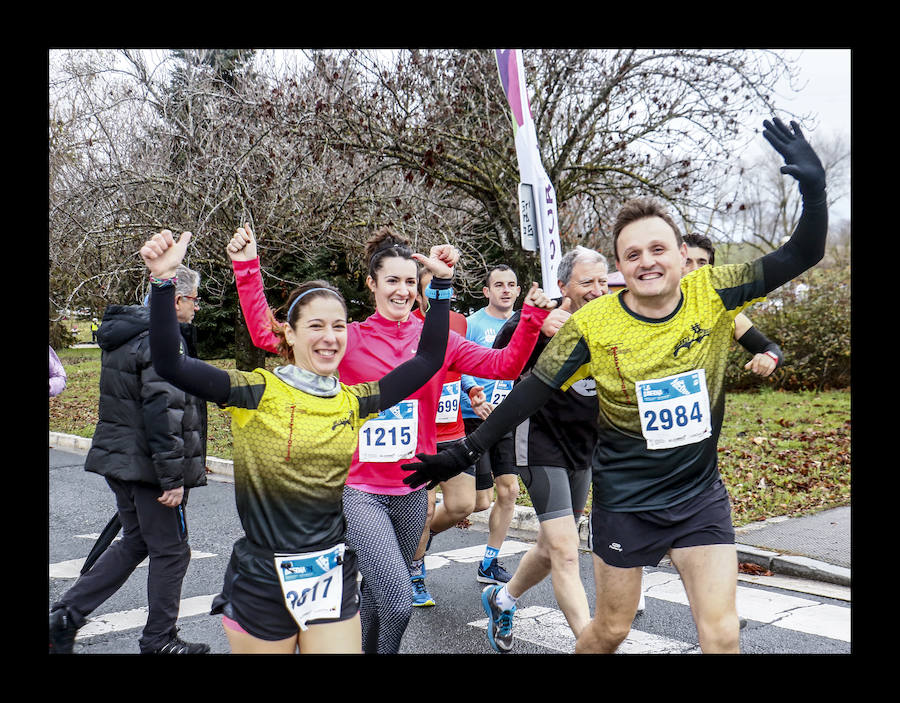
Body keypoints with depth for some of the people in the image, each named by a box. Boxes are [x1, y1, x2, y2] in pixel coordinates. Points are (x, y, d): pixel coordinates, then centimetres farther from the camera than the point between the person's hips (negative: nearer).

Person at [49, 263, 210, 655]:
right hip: (148, 465, -9)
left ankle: (65, 615, 20)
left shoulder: (123, 335, 12)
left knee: (136, 541, 21)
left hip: (119, 460, 9)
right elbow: (165, 413, -25)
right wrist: (173, 478, -22)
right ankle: (159, 640, 18)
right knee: (170, 551, 5)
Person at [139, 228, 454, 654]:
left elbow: (428, 359, 6)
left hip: (333, 579, 4)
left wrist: (441, 286, 1)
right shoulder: (259, 393, -10)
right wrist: (162, 281, -29)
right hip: (262, 583, -3)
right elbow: (169, 364, -19)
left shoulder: (354, 402, 3)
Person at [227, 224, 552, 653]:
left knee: (379, 597, 19)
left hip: (412, 491, 4)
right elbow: (266, 335, -9)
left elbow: (504, 365, -3)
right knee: (398, 602, -16)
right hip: (360, 491, -3)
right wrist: (246, 267, -16)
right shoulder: (350, 339, -5)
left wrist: (532, 317, -16)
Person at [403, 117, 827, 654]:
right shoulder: (594, 324, -15)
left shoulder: (713, 294, -10)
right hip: (624, 501, -1)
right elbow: (532, 393, -9)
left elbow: (803, 256, -9)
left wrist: (814, 187, -27)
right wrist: (466, 452, -8)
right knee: (611, 629, 15)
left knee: (723, 634, -1)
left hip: (700, 495, 2)